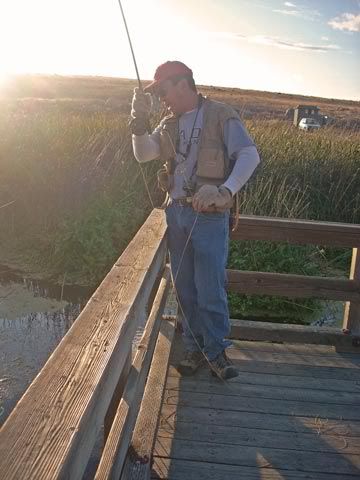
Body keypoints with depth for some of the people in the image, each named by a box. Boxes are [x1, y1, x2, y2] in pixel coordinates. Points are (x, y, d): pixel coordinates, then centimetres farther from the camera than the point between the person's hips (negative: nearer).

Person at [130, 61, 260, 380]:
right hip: (176, 212, 6)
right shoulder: (170, 124, 12)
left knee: (211, 290, -2)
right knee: (185, 288, 10)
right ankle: (195, 348, 24)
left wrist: (226, 190, -31)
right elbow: (143, 154, 3)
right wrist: (140, 121, -14)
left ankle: (216, 351, 17)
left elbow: (250, 155, -16)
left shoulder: (221, 116, -5)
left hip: (210, 217, -5)